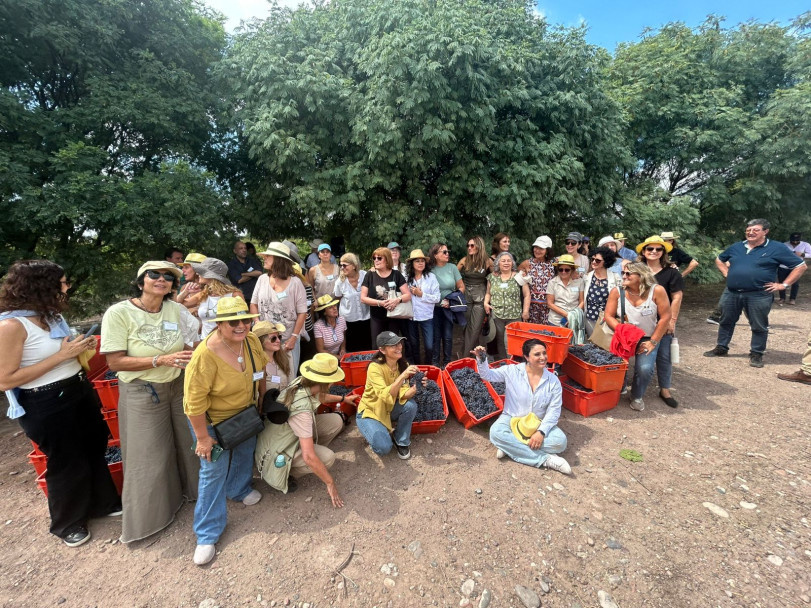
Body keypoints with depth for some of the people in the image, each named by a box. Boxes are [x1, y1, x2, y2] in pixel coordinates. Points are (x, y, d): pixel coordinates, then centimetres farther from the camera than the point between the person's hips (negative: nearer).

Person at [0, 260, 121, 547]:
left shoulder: (51, 315, 4)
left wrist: (80, 349, 1)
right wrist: (62, 354, -24)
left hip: (79, 392, 8)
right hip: (46, 405, -8)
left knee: (96, 449, 20)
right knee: (67, 464, 11)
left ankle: (103, 503, 43)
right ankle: (68, 522, 38)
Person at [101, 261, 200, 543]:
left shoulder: (176, 310, -6)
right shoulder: (119, 313, -15)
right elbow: (115, 362, -16)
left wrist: (188, 358, -16)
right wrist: (160, 360, -26)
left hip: (178, 385, 3)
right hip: (142, 392, -3)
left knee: (188, 442, 15)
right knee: (149, 456, 9)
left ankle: (192, 487, 43)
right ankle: (148, 513, 35)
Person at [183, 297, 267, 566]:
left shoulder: (251, 340, -18)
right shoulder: (206, 355, -35)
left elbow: (260, 369, 2)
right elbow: (195, 401, -28)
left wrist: (262, 396, 11)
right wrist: (203, 437, -20)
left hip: (245, 413, 6)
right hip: (213, 420, -6)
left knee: (244, 452, 24)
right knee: (214, 471, 4)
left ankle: (240, 490, 54)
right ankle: (207, 535, 24)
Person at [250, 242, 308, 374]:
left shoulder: (295, 282, -10)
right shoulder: (262, 279, 2)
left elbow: (302, 313, -9)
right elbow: (253, 304, 10)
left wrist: (294, 338, -13)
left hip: (287, 340, -3)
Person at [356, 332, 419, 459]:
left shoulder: (402, 365, -10)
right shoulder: (375, 367, -27)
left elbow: (403, 395, -19)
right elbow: (385, 396, -38)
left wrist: (415, 388, -39)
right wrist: (403, 376, -47)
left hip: (389, 410, 5)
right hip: (369, 413, -4)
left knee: (411, 405, -25)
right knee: (383, 448, -25)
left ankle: (402, 442, 0)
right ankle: (375, 432, 10)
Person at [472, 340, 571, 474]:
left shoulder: (553, 381, -7)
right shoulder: (512, 371, -9)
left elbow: (554, 411, -8)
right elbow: (488, 375, -11)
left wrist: (541, 432, -22)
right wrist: (481, 359, -32)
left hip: (538, 424, 2)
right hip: (512, 419, -1)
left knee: (560, 441, -26)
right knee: (496, 432, -32)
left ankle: (510, 446, -20)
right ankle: (545, 459, -26)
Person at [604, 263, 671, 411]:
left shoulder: (656, 290, -14)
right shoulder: (616, 292, -10)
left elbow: (665, 317, -10)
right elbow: (608, 316, -7)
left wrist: (653, 342, -9)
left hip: (648, 338, -1)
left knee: (645, 368, -19)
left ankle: (637, 396, 13)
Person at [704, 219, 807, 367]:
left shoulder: (777, 248, -2)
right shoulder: (736, 247, 9)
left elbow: (800, 266, 1)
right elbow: (719, 260, 26)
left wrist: (783, 285, -5)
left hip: (759, 296, -4)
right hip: (731, 293, 4)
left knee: (759, 327, 6)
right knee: (726, 322, 12)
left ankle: (756, 354, 19)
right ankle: (721, 348, 25)